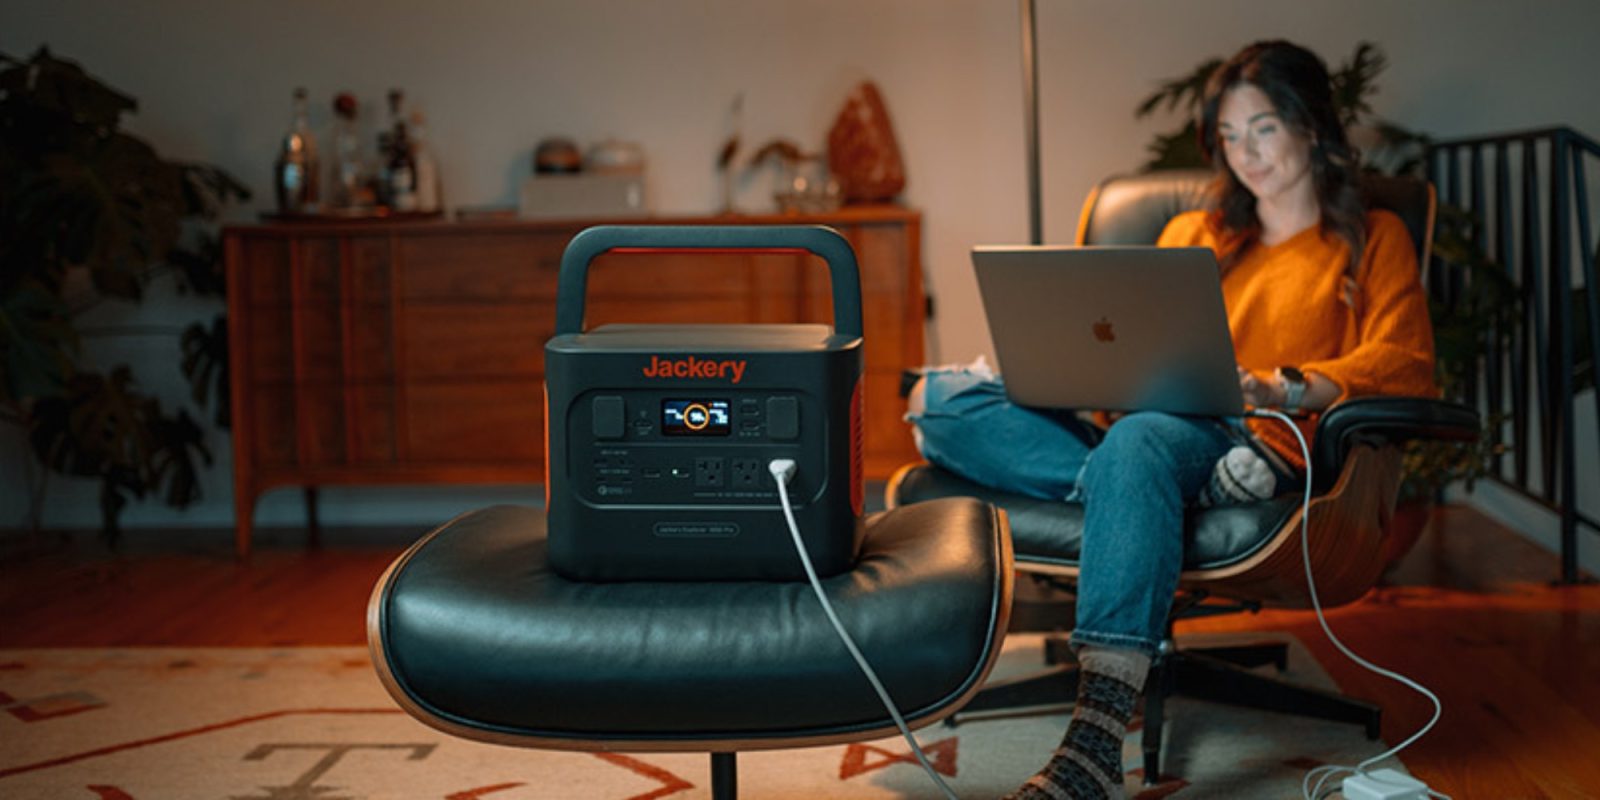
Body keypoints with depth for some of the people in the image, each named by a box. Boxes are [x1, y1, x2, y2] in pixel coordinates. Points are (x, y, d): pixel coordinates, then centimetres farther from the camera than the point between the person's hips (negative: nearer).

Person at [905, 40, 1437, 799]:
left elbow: (1407, 365, 2)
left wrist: (1280, 386, -16)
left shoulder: (1371, 239, 20)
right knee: (941, 400, -19)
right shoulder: (1191, 234, 33)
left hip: (1257, 441, -5)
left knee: (1141, 439, -43)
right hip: (1145, 425, 5)